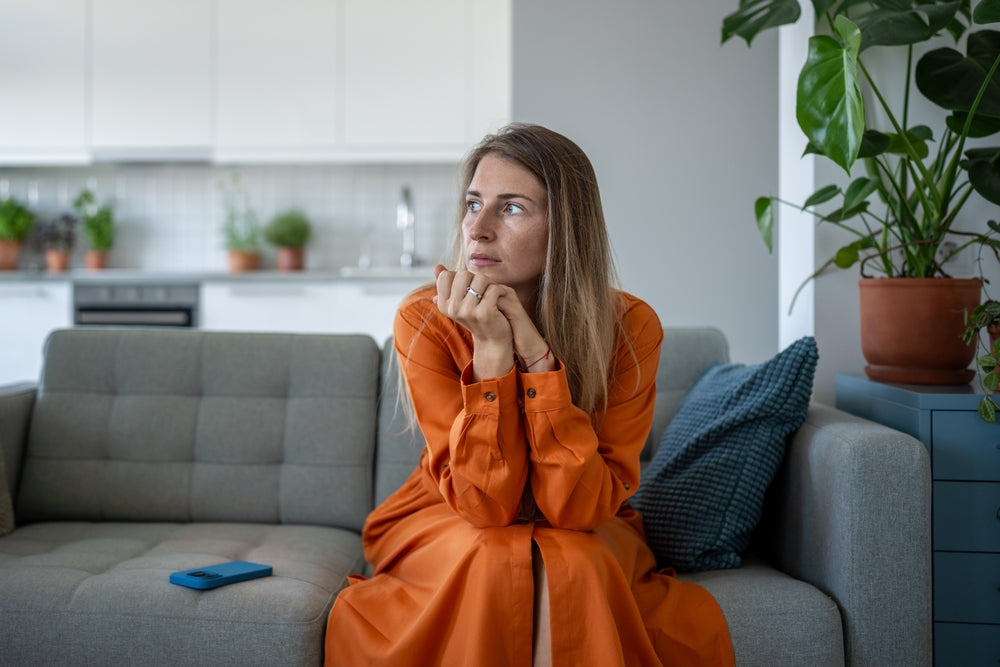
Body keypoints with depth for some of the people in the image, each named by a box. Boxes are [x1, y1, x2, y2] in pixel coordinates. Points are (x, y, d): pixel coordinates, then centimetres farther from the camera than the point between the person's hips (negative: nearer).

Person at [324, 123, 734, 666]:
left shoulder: (629, 327, -19)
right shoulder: (424, 321, -20)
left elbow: (580, 507, -24)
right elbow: (484, 504, -24)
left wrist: (537, 356, -33)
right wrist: (491, 351, -34)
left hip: (584, 538, 1)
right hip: (448, 530, 0)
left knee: (572, 564, -33)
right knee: (500, 561, -33)